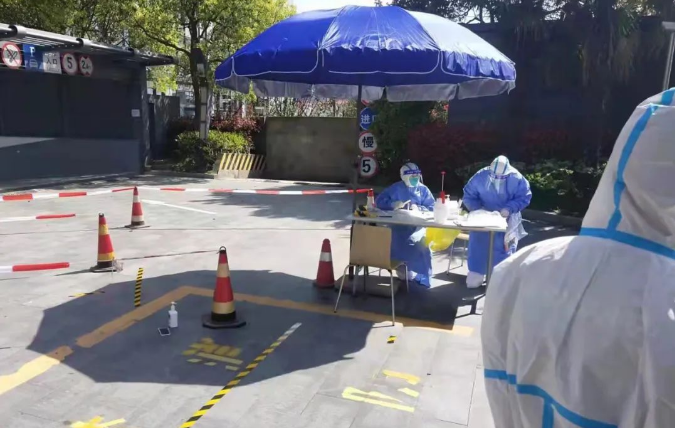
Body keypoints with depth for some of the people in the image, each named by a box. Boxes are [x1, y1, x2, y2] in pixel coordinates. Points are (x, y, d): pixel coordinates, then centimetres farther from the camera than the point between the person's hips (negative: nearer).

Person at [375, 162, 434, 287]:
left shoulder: (423, 190, 14)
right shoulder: (395, 188, 13)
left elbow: (432, 209, 5)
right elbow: (379, 201, 7)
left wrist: (418, 208, -12)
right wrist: (393, 205, -10)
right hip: (397, 224, 0)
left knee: (413, 240, -32)